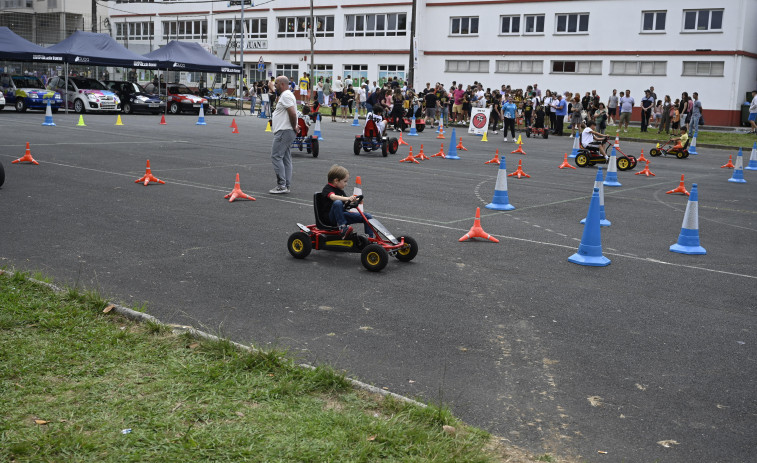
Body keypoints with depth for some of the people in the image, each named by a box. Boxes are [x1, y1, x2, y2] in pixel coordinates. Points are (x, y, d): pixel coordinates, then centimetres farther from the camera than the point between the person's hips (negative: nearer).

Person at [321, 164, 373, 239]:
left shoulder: (341, 191, 18)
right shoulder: (327, 189, -8)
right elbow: (333, 197, -31)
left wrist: (352, 200, -3)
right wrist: (347, 198, -43)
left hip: (342, 215, 7)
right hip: (332, 217, -7)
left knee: (367, 216, -4)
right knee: (337, 203, -40)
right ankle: (342, 227, -38)